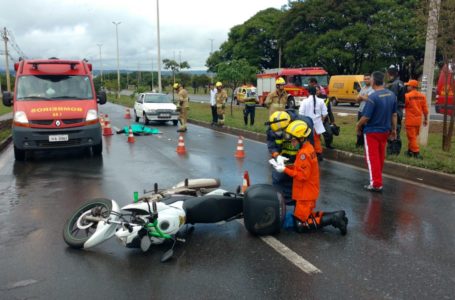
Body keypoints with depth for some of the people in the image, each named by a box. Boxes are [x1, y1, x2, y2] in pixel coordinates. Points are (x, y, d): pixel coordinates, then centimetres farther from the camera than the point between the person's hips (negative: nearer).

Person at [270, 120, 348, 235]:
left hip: (305, 194, -10)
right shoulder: (307, 147, 7)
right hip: (307, 192, 10)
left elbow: (303, 175, -25)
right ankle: (335, 216, 13)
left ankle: (333, 219, -8)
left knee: (300, 225, -5)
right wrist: (285, 166, -1)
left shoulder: (304, 153, -23)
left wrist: (285, 170, -22)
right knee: (305, 215, 21)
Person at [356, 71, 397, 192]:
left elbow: (366, 117, -22)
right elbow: (394, 114, 7)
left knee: (372, 157, 2)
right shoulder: (392, 95, -1)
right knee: (380, 156, 19)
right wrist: (394, 129, 16)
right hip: (385, 130, 7)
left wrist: (358, 126, -4)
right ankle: (377, 177, 34)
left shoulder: (373, 97, -23)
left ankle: (376, 183, 2)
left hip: (372, 131, -7)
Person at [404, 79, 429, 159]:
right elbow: (425, 109, 5)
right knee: (414, 136, 17)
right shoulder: (422, 96, 3)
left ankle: (416, 152, -6)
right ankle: (410, 151, 27)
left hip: (410, 120, -6)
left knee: (411, 137, 0)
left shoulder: (407, 96, -13)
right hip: (418, 120, 6)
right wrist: (426, 119, 13)